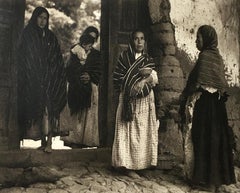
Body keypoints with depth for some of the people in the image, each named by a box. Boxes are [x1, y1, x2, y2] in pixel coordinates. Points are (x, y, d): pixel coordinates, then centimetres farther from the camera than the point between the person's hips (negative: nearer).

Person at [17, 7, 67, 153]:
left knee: (50, 109, -9)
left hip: (50, 79, 2)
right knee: (39, 109, -3)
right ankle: (43, 141, 3)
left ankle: (49, 142, -11)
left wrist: (60, 77, 1)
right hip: (33, 79, -2)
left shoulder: (51, 37, 15)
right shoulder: (27, 35, 6)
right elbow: (23, 58, 0)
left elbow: (58, 60, 13)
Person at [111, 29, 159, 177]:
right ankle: (127, 165, -2)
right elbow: (118, 78, -4)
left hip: (145, 101, 4)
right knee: (128, 131, -5)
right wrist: (141, 73, -14)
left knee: (143, 131, 3)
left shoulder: (148, 60, 13)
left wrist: (144, 81, -24)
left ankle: (139, 163, 11)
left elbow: (154, 78, -2)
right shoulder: (124, 57, 4)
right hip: (128, 99, -3)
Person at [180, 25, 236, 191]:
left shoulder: (205, 56, -14)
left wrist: (187, 98, -8)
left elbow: (197, 83, -17)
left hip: (203, 103, -9)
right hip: (216, 104, 9)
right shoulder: (217, 57, 12)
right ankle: (219, 175, 22)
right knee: (216, 137, 13)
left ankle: (205, 179, 4)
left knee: (203, 138, -2)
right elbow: (222, 84, 15)